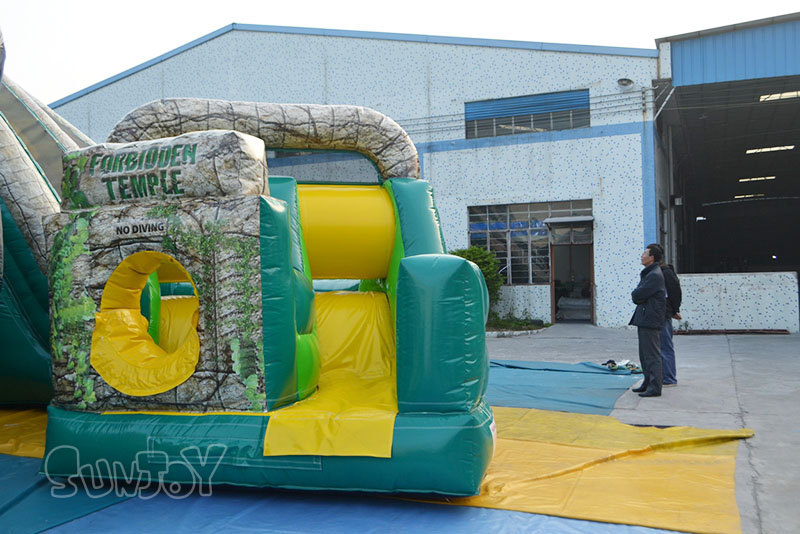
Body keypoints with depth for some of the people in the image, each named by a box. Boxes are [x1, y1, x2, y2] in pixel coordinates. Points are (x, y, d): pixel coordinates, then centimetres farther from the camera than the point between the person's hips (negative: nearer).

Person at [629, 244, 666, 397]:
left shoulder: (655, 275, -16)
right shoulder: (647, 273, 18)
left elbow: (638, 295, -18)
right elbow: (636, 295, 19)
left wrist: (635, 295, 1)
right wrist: (637, 296, 0)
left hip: (650, 320, -11)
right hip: (643, 318, 11)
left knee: (652, 355, -7)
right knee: (644, 354, 16)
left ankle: (655, 387, -3)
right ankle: (648, 382, 26)